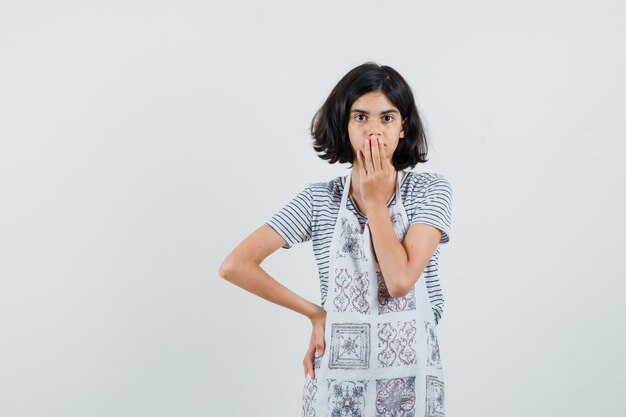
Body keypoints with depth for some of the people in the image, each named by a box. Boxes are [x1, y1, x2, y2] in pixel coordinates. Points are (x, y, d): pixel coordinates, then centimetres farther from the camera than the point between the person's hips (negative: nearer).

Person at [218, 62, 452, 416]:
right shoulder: (320, 199, -2)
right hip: (337, 379, 1)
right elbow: (235, 265, -8)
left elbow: (400, 280, -19)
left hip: (411, 379, 0)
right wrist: (315, 313, -7)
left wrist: (375, 201, -11)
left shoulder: (429, 189, -5)